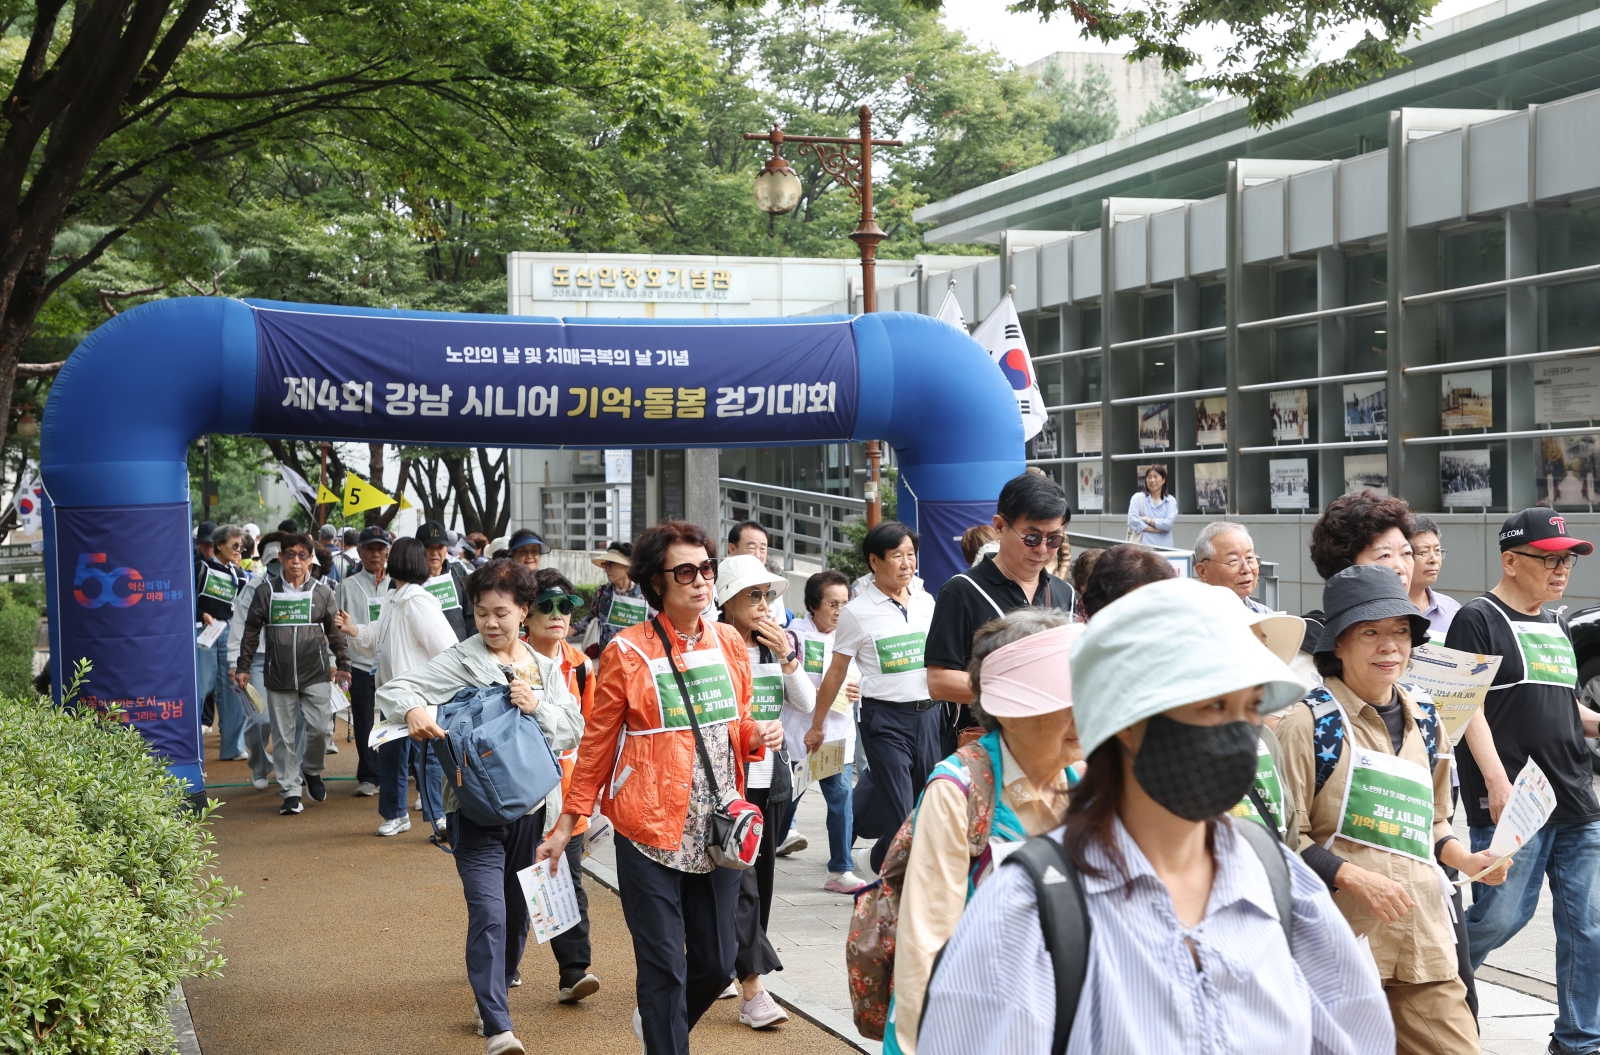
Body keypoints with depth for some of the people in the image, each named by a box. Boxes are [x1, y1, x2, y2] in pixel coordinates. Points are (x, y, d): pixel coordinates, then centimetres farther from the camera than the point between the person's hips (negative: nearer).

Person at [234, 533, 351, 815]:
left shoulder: (322, 592, 5)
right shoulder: (266, 591, 3)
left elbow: (335, 632, 11)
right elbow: (251, 632, 7)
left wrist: (342, 665, 8)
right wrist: (243, 667, 5)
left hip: (315, 675, 0)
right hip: (278, 676, 0)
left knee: (320, 727, -9)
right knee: (284, 735, 2)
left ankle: (311, 771, 20)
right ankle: (291, 791, 11)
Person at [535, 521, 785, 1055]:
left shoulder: (730, 642, 6)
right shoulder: (627, 652, -7)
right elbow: (598, 744, -1)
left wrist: (758, 736, -4)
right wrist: (568, 822, -1)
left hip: (717, 830, 5)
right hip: (651, 831, -5)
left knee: (717, 963, 12)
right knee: (664, 966, -1)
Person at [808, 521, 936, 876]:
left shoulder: (926, 602, 9)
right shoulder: (857, 612, -4)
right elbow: (836, 672, 3)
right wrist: (817, 725, 7)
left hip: (928, 712, 5)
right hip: (884, 717, -5)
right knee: (900, 817, -7)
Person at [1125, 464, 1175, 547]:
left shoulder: (1171, 501, 11)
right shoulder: (1138, 498, 7)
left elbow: (1168, 523, -5)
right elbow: (1133, 520, -7)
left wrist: (1147, 520, -6)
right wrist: (1155, 529, -8)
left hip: (1164, 546, 1)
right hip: (1142, 546, -1)